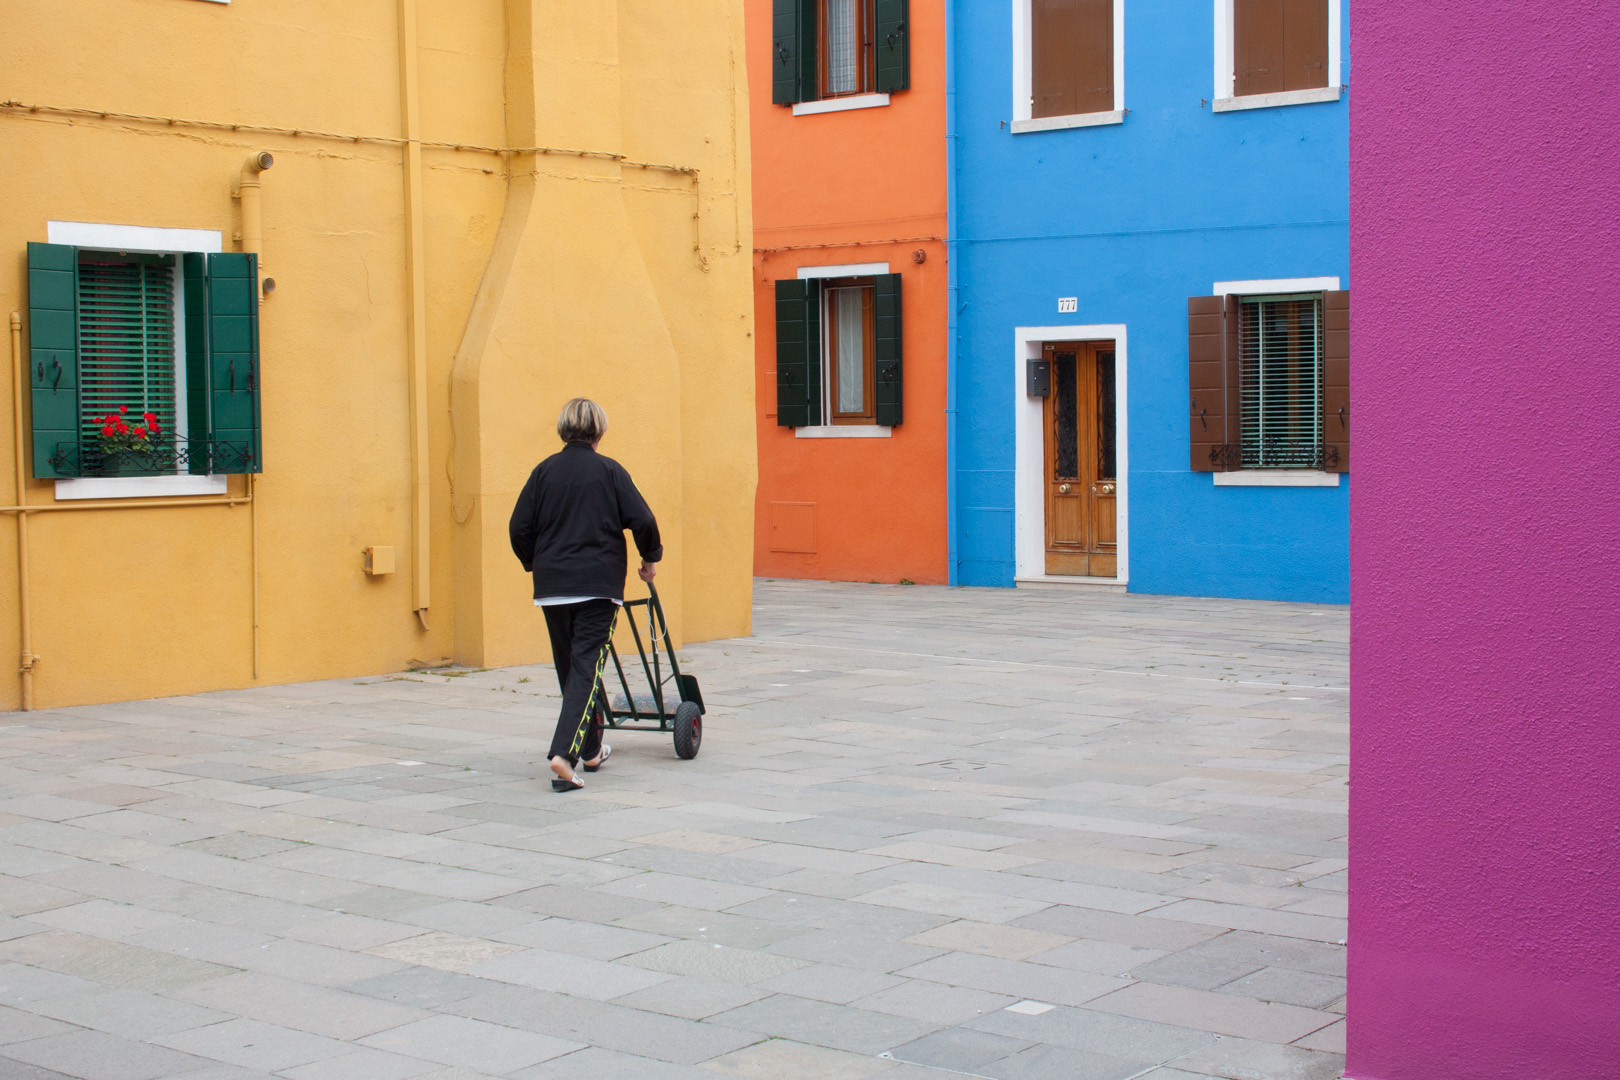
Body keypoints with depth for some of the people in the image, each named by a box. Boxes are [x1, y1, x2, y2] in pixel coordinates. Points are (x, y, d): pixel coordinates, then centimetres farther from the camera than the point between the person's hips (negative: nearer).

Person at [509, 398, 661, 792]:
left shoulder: (544, 471, 5)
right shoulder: (608, 471, -2)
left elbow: (520, 527, 4)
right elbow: (641, 520, -7)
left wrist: (533, 564, 22)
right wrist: (651, 558, 11)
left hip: (552, 584, 3)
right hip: (598, 583, -3)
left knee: (570, 668, 17)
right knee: (587, 668, -5)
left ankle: (591, 750, 29)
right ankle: (564, 753, -21)